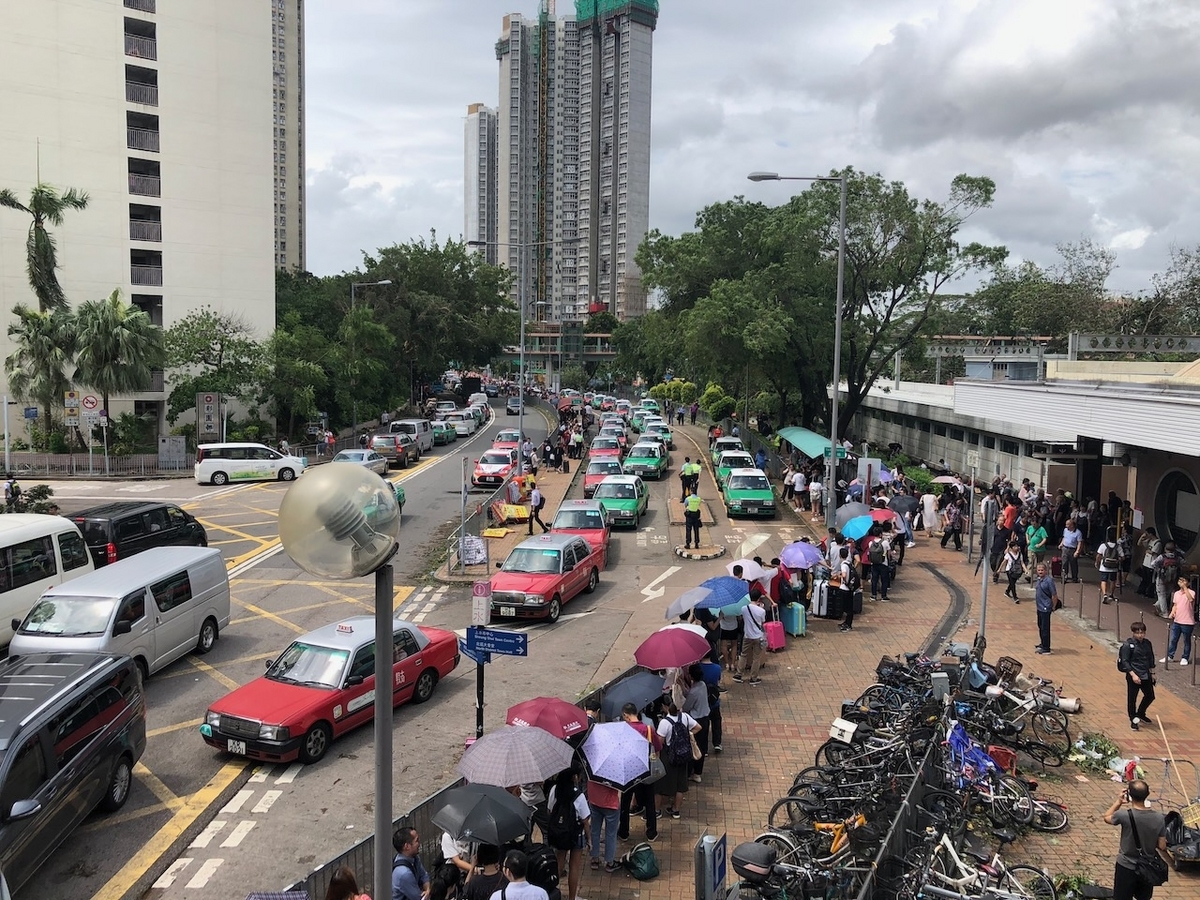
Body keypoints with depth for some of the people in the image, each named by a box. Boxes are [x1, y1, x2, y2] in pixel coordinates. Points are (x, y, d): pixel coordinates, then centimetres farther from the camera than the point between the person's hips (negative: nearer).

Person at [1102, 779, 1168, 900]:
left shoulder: (1125, 815, -24)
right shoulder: (1158, 817, -14)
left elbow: (1107, 818, -1)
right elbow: (1162, 847, -5)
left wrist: (1118, 801, 6)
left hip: (1126, 867, -3)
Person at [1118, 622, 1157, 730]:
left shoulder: (1147, 643, 3)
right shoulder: (1128, 645, -14)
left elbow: (1151, 659, 15)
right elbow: (1125, 661, -14)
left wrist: (1152, 673, 15)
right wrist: (1133, 674, -21)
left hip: (1146, 676, 6)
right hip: (1133, 676, -6)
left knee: (1150, 696, 18)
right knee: (1132, 699, 3)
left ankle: (1140, 714, 41)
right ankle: (1133, 720, 19)